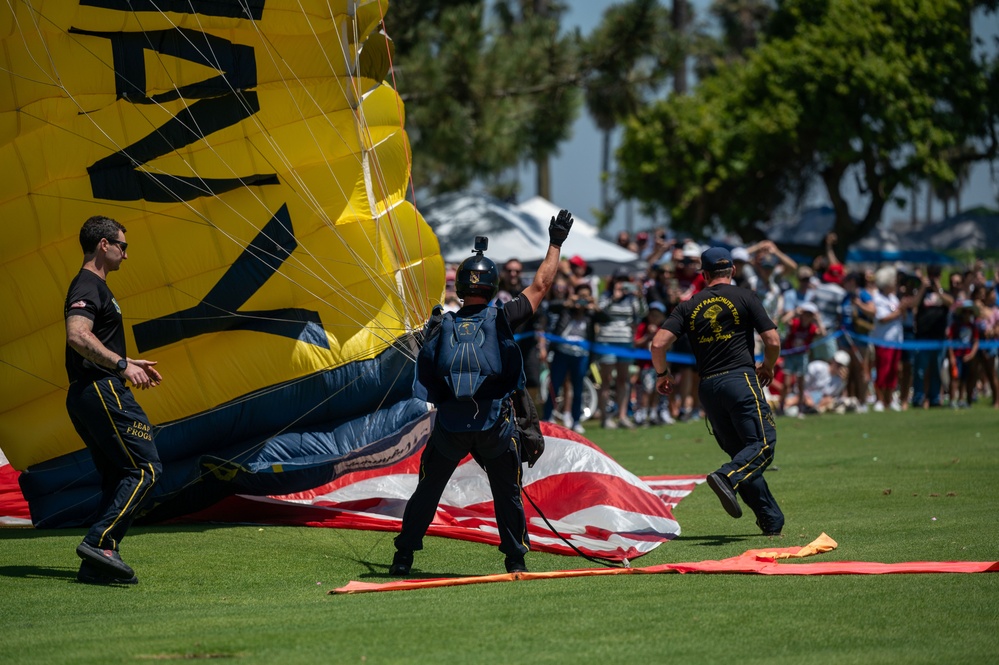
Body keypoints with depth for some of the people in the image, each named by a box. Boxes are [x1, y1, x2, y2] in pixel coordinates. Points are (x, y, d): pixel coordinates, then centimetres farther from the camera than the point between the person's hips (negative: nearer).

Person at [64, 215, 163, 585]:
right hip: (101, 392, -11)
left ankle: (96, 565, 5)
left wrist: (128, 363, 32)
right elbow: (77, 335, -27)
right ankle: (100, 542, -19)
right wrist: (123, 365, -28)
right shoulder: (89, 287, -10)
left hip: (86, 397, 11)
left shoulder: (93, 287, 23)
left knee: (117, 477, 10)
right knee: (145, 469, -13)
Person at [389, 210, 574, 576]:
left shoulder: (440, 325, 3)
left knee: (427, 490, 14)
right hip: (495, 425, -1)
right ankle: (516, 560, 13)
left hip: (449, 423, 1)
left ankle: (404, 557, 15)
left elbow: (426, 385, 9)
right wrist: (555, 243, 18)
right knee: (507, 494, 13)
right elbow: (540, 285, 7)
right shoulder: (501, 318, -3)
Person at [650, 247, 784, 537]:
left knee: (740, 451, 10)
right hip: (741, 379, -4)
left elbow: (658, 344, 2)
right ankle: (727, 478, -36)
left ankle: (771, 520, 7)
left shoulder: (689, 306, 12)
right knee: (762, 444, -7)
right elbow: (773, 341, 0)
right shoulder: (745, 298, 4)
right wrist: (767, 367, 20)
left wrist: (662, 374, 20)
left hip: (708, 387, 4)